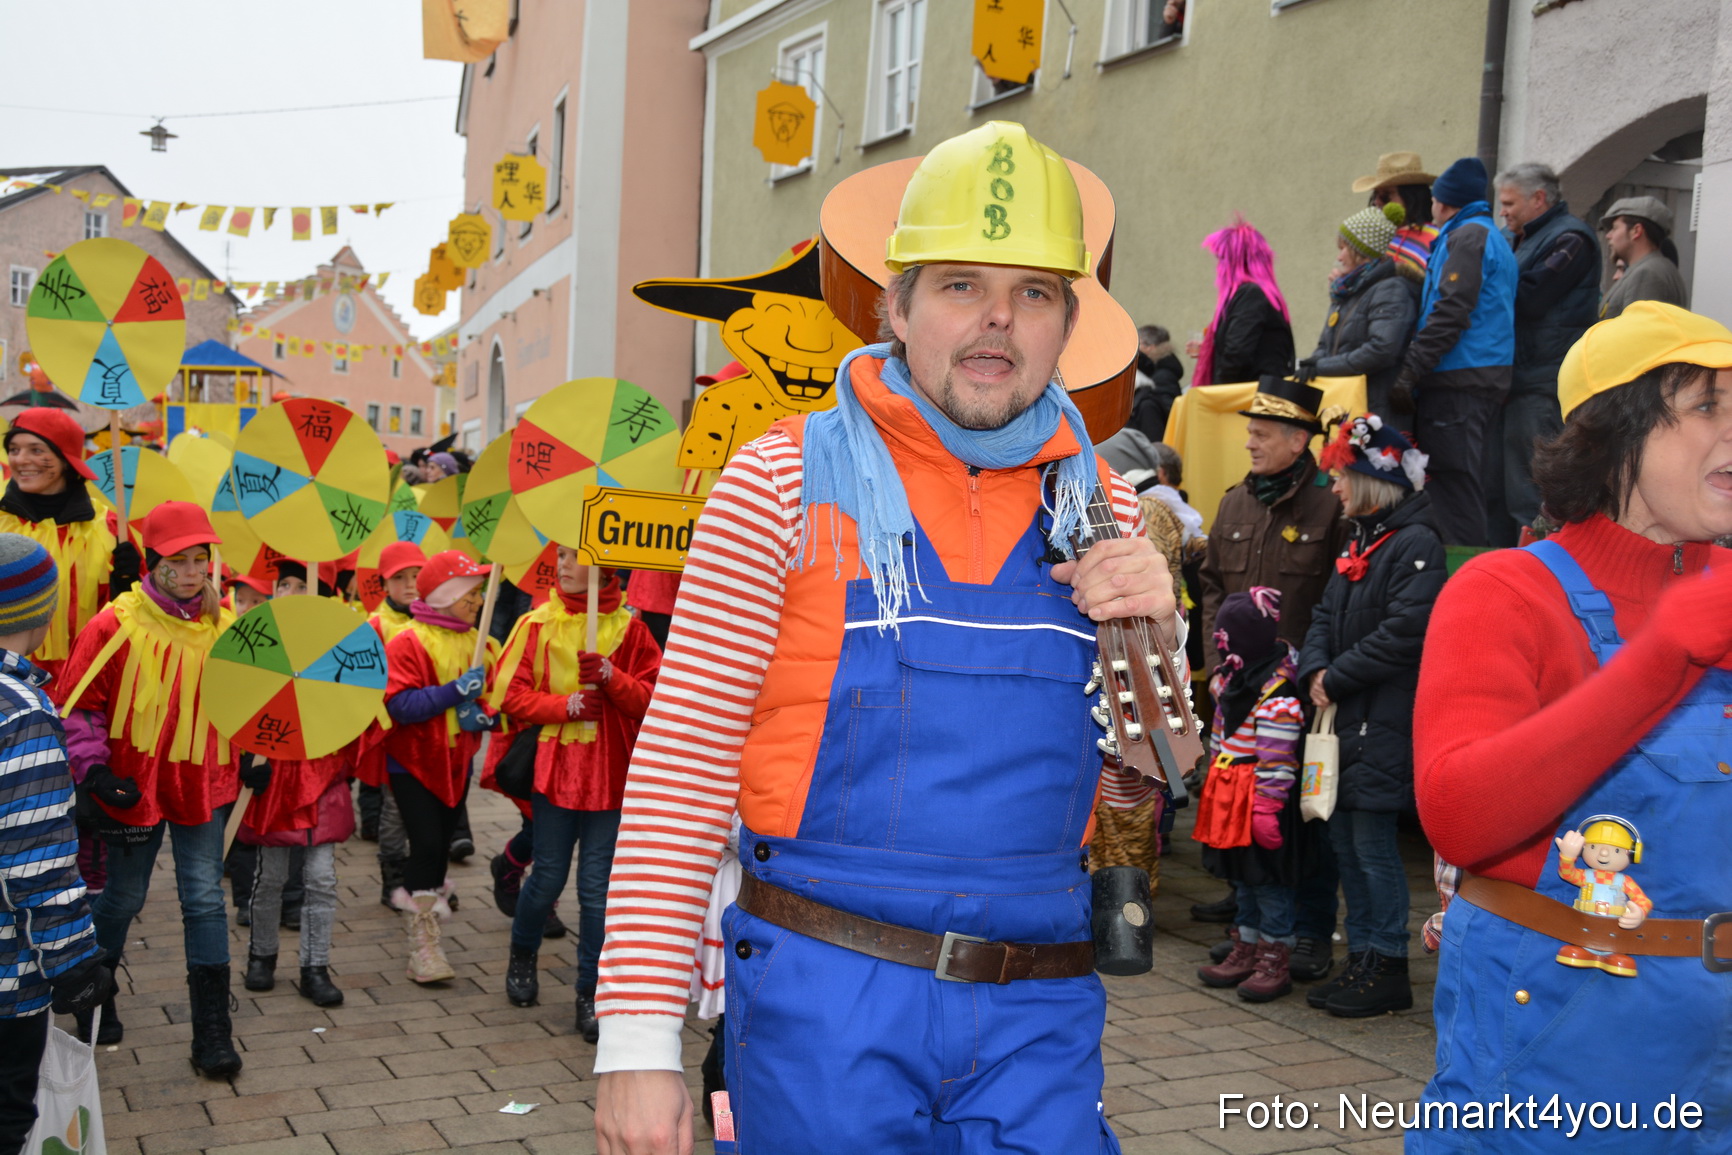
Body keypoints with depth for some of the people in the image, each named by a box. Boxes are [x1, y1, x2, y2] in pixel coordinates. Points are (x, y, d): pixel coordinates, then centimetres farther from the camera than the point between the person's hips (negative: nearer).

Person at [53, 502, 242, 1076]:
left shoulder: (226, 625, -2)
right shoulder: (115, 626, -13)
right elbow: (75, 705, -7)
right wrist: (95, 769, -15)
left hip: (202, 782, 2)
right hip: (134, 785, -2)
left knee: (205, 898, 1)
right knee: (123, 896, 13)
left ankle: (212, 1029, 7)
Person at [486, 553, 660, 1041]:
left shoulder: (629, 629, 1)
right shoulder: (537, 624, 1)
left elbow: (652, 699, -1)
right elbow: (510, 693, -2)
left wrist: (611, 677, -18)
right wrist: (565, 705, -16)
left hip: (609, 775, 0)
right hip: (553, 768, 0)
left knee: (597, 887, 2)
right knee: (549, 878, 8)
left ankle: (590, 995, 14)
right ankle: (522, 957, 38)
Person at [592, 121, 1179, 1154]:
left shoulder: (1100, 506, 6)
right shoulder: (786, 483, -6)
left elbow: (1134, 787, 12)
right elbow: (683, 766, -7)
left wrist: (1153, 640, -8)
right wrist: (639, 1041, -11)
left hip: (1040, 1021, 4)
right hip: (828, 997, -3)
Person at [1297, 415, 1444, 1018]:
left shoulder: (1415, 544, -12)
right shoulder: (1358, 543, 17)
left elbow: (1404, 634, -20)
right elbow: (1326, 615, 17)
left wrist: (1337, 678, -14)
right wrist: (1315, 670, -2)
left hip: (1386, 720, -9)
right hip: (1346, 716, 9)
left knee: (1373, 841, -5)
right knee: (1344, 835, 12)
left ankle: (1387, 968, 6)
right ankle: (1361, 957, 21)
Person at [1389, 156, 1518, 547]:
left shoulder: (1468, 236, -7)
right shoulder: (1491, 236, 24)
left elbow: (1451, 311, -18)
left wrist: (1410, 372, -18)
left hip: (1459, 381, -10)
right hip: (1484, 379, 10)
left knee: (1454, 482, -10)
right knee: (1462, 482, 12)